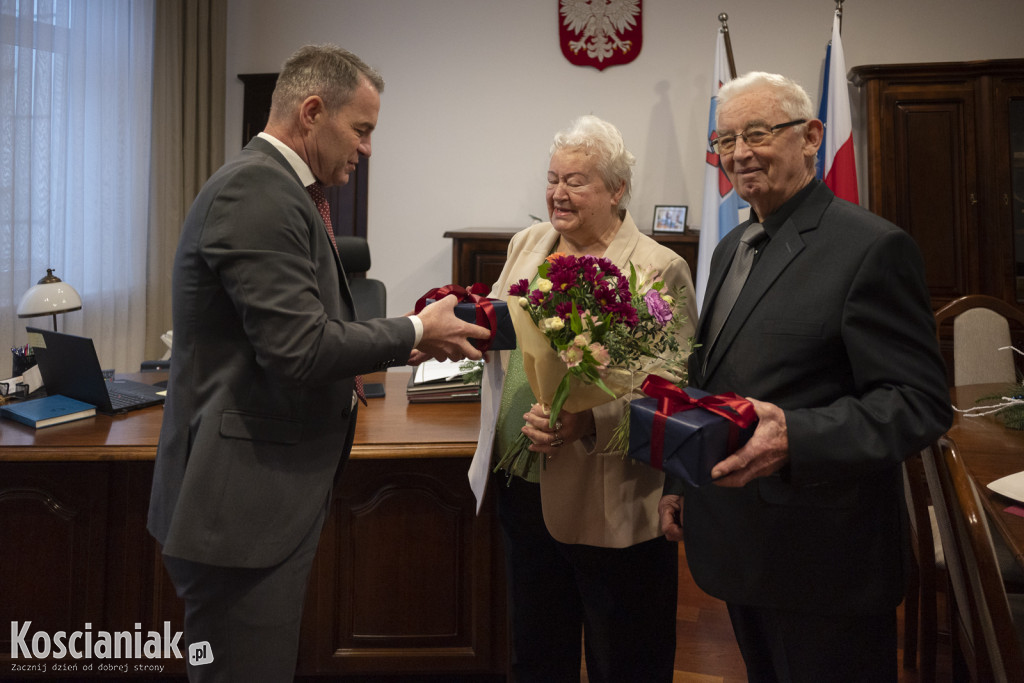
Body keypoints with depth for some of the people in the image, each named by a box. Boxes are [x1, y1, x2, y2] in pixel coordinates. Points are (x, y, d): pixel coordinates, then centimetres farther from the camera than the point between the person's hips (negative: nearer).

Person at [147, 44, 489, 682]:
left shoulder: (270, 186, 14)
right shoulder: (258, 191, -17)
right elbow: (299, 349, -23)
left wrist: (406, 341, 10)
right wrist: (416, 331, -10)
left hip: (266, 500, 10)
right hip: (243, 507, -10)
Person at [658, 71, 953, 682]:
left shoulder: (874, 248, -15)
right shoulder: (732, 246, 11)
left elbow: (921, 402, -18)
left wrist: (795, 438, -33)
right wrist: (680, 484, 15)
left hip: (822, 553, -7)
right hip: (739, 544, 7)